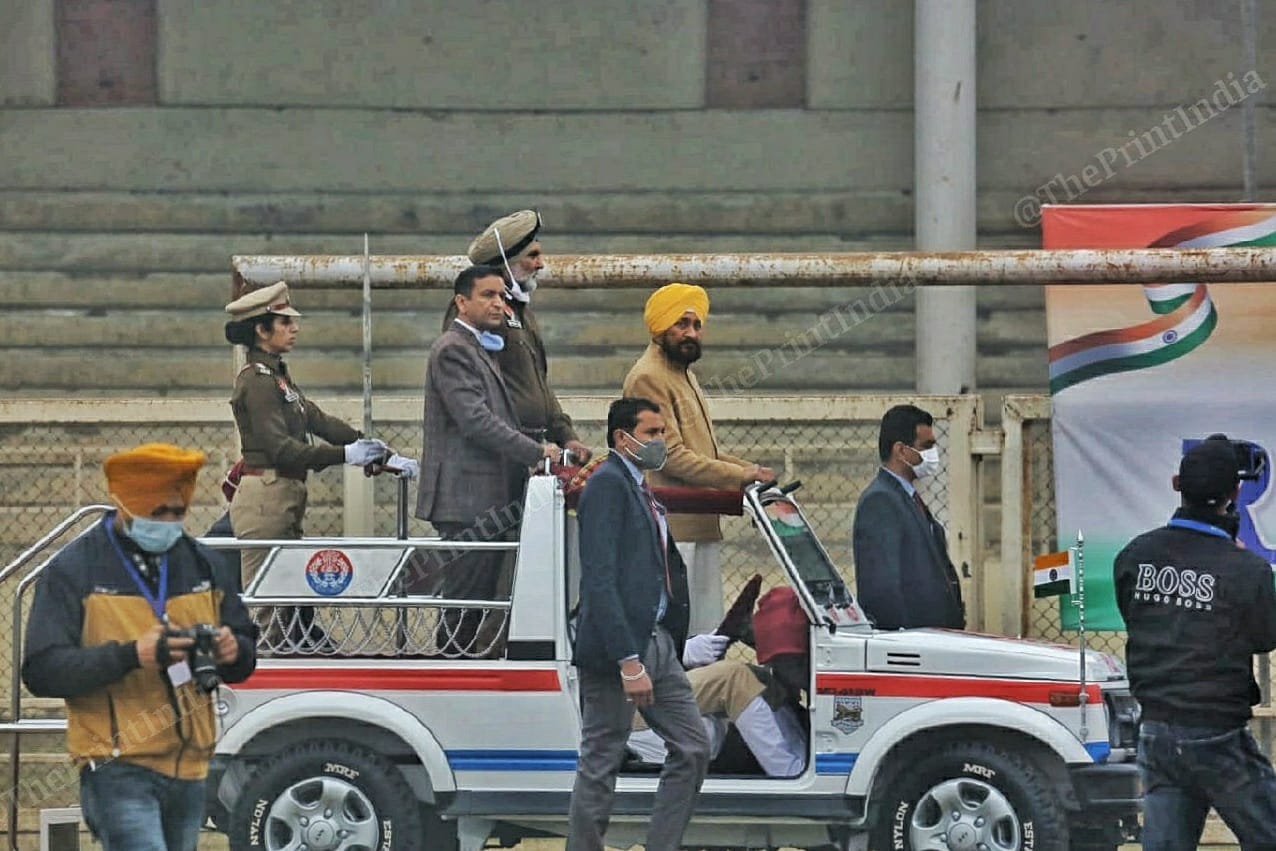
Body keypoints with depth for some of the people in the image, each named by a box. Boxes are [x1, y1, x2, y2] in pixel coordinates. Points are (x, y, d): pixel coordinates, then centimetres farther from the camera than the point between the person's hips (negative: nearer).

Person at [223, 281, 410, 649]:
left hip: (286, 499, 10)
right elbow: (280, 448, -20)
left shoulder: (277, 377, 17)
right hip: (264, 497, -10)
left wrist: (374, 447, 6)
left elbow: (319, 421, 14)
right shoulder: (256, 381, -14)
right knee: (262, 605, -7)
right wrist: (345, 455, -20)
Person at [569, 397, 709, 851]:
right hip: (618, 645, -10)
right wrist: (628, 662, -24)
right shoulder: (607, 485, -12)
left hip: (657, 643, 10)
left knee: (692, 750, 8)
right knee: (600, 766, -2)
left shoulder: (642, 491, 17)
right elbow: (600, 579, -19)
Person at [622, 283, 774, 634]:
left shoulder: (684, 374, 22)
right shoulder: (648, 378, -11)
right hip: (672, 529, -10)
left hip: (702, 526, 10)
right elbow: (674, 457, -17)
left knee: (707, 631, 8)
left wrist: (750, 470, 11)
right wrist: (742, 476, -17)